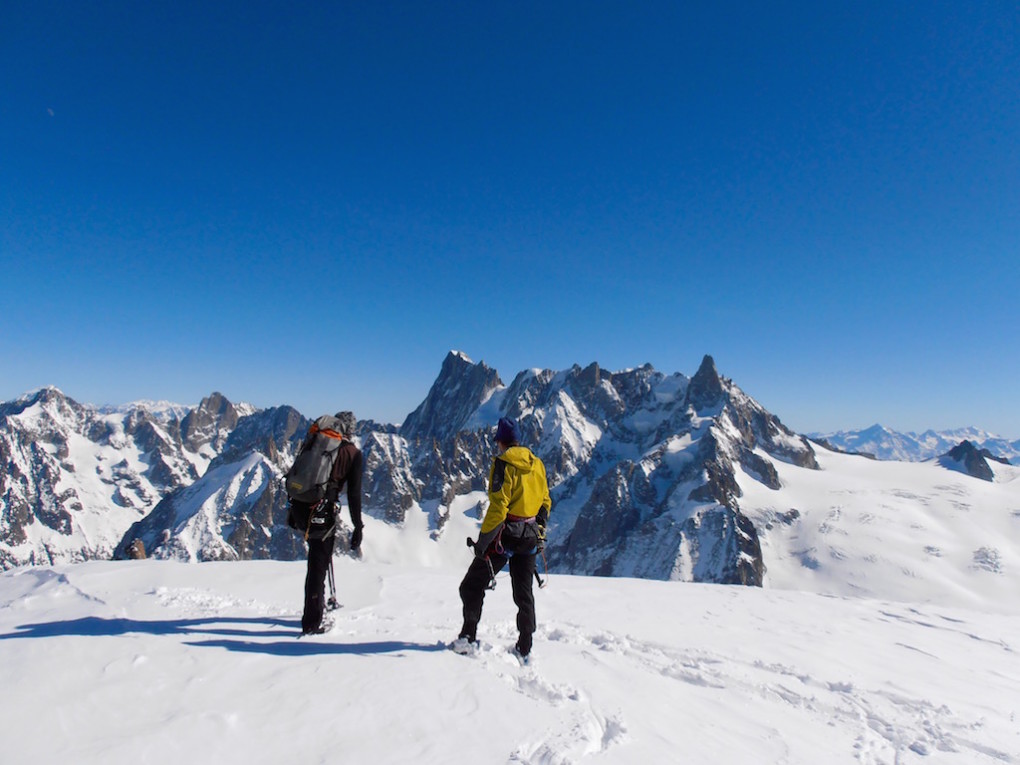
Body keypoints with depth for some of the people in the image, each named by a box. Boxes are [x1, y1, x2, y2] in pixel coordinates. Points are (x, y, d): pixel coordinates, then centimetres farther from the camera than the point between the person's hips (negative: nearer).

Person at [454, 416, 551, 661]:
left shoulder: (503, 463, -15)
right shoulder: (537, 464, 6)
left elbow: (498, 506, -21)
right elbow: (546, 503, 12)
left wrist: (483, 540, -16)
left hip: (505, 535, -6)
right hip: (530, 537, 6)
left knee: (473, 585, 9)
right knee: (524, 592, 16)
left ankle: (468, 637, 7)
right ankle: (525, 648, 22)